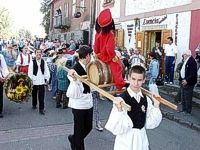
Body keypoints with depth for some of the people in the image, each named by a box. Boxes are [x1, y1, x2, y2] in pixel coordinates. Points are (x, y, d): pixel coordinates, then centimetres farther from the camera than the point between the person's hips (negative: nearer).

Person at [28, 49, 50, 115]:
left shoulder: (44, 62, 2)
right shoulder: (32, 62, -6)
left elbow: (46, 71, 5)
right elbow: (30, 72, -7)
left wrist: (47, 78, 1)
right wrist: (30, 80, -10)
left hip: (42, 82, 1)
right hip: (34, 81, 0)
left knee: (41, 96, -2)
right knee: (34, 94, 18)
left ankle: (41, 109, 5)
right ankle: (34, 105, 40)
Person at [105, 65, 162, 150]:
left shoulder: (146, 99, -2)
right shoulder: (121, 99, -18)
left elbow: (150, 124, 2)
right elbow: (117, 129, -19)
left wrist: (156, 106, -6)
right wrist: (120, 110, -32)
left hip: (142, 140, 5)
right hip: (126, 141, -4)